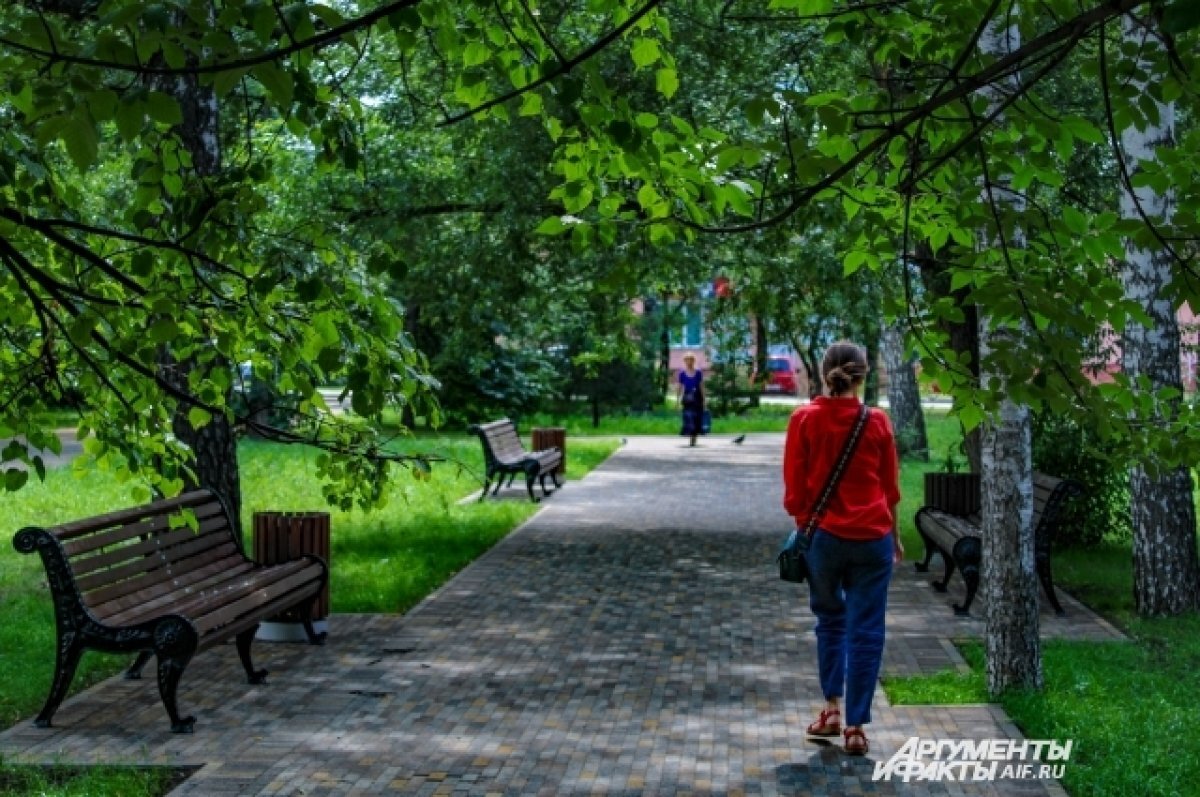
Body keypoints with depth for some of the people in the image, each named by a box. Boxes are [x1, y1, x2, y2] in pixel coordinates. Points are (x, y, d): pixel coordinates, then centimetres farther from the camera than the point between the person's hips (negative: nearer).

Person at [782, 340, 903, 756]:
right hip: (872, 538, 0)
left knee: (830, 620, 20)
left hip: (823, 536, 0)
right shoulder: (877, 421, -3)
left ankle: (832, 708, 17)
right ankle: (856, 726, 7)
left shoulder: (804, 419, -6)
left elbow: (794, 487, -2)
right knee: (865, 630, 5)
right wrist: (894, 534, 19)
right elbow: (890, 486, 6)